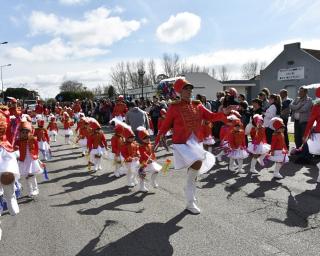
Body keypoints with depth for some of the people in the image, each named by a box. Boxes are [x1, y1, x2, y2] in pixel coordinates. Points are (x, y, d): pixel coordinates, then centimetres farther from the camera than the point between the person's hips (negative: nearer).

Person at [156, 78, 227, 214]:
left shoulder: (197, 105, 4)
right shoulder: (174, 107, -8)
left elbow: (211, 116, -1)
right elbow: (166, 125, -2)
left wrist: (224, 113, -16)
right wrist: (157, 140, -4)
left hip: (196, 143, 6)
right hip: (181, 144, -5)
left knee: (194, 173, 14)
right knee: (197, 163, -30)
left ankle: (191, 203, 31)